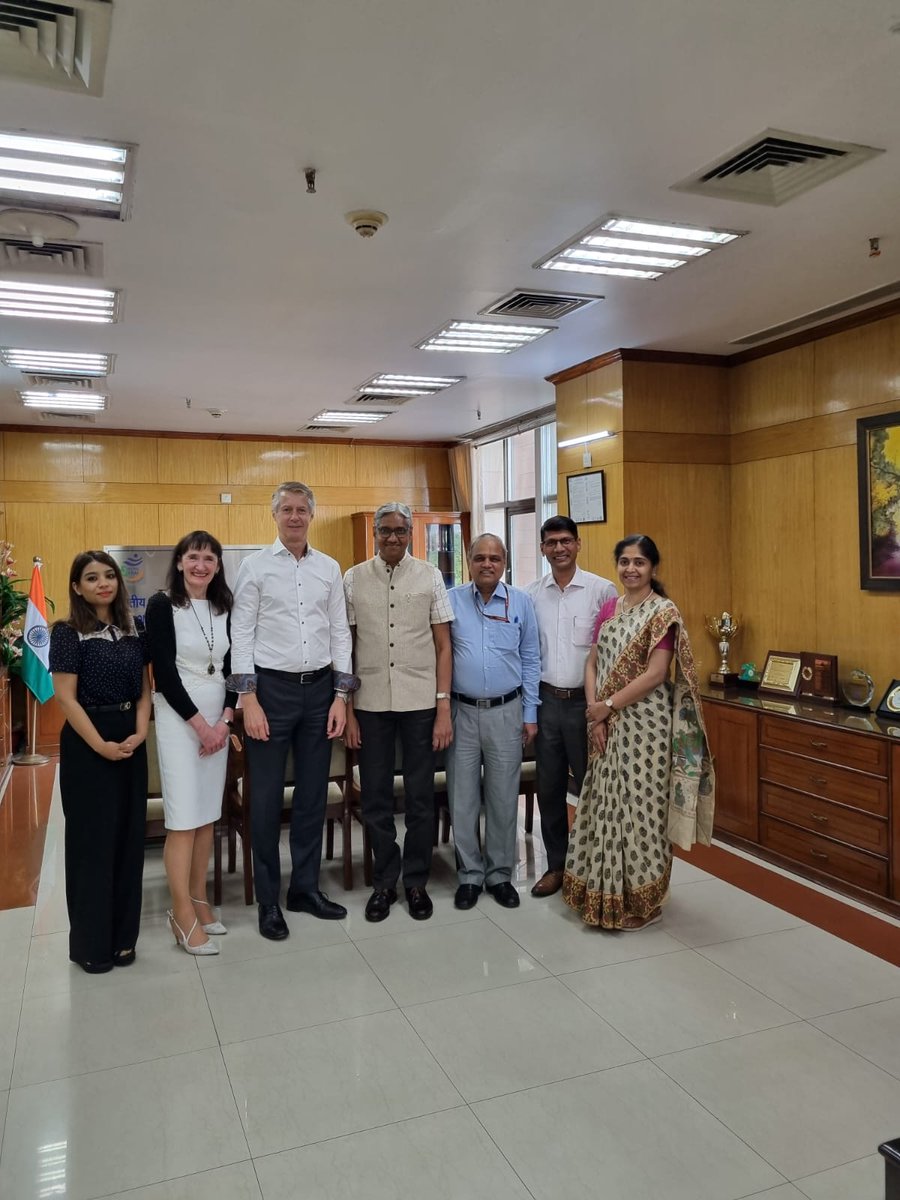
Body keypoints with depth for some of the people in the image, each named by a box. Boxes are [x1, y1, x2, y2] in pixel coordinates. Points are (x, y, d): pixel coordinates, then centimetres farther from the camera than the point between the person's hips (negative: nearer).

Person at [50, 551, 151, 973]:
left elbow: (144, 688, 8)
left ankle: (122, 936, 21)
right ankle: (90, 943, 17)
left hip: (131, 742, 5)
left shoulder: (133, 630, 8)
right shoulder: (67, 632, -6)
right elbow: (65, 697, -11)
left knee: (129, 836, 8)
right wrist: (101, 745, -16)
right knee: (91, 838, 3)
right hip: (86, 743, -5)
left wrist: (139, 734, -7)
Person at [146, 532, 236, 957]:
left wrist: (225, 719, -3)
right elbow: (164, 672, -10)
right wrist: (199, 723, -12)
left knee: (208, 813, 8)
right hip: (178, 715, -5)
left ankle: (199, 900, 19)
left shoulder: (224, 608, 9)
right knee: (183, 815, -6)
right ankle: (182, 914, 2)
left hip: (218, 715, 5)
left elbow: (232, 667, 9)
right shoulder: (161, 605, -5)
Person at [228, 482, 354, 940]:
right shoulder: (255, 565, -2)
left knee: (313, 794, 11)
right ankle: (268, 899, 18)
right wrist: (249, 700, -11)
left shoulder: (329, 568, 7)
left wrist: (341, 695, 2)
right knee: (268, 797, 4)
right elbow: (241, 634, -5)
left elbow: (340, 632, 8)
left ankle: (305, 887, 27)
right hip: (271, 687, -3)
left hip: (319, 688, 4)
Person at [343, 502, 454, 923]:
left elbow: (443, 646, 2)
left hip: (420, 702, 0)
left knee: (420, 797, 8)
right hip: (370, 703, 1)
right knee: (376, 798, 9)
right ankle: (384, 881, 26)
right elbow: (346, 647, 5)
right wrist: (347, 710, 1)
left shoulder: (429, 577, 2)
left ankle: (416, 881, 25)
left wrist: (444, 708, -4)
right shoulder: (354, 579, 3)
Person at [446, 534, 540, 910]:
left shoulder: (521, 603, 2)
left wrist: (530, 714, 3)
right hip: (462, 711, 0)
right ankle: (469, 874, 21)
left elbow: (530, 661, 6)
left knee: (503, 798, 8)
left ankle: (499, 874, 23)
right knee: (462, 799, 7)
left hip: (506, 712, 0)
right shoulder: (451, 601, 0)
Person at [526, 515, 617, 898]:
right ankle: (556, 865, 26)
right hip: (547, 700, 3)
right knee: (549, 787, 11)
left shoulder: (602, 590, -5)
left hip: (586, 700, -3)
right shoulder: (531, 594, 5)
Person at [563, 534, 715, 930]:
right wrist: (594, 712, -6)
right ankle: (603, 893, 26)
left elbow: (656, 675, -15)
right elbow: (592, 664, 8)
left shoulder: (663, 612, -8)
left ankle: (639, 900, 16)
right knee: (605, 804, 12)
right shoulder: (608, 609, 11)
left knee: (639, 806, 1)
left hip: (645, 722, -6)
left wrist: (609, 706, -13)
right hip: (607, 725, 6)